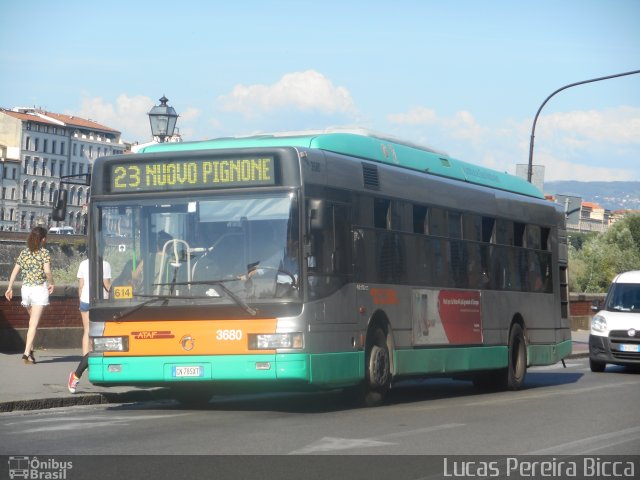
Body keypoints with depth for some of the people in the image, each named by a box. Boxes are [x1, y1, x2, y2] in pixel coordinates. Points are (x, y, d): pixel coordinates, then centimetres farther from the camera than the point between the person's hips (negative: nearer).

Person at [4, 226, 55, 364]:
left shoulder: (24, 253, 9)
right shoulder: (44, 253, -6)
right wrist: (51, 283, 0)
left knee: (33, 320, 22)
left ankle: (30, 349, 19)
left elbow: (15, 271, 5)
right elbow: (47, 271, -17)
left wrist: (9, 288, 8)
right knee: (34, 323, -6)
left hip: (26, 288, 5)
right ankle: (27, 353, -14)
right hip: (40, 288, -5)